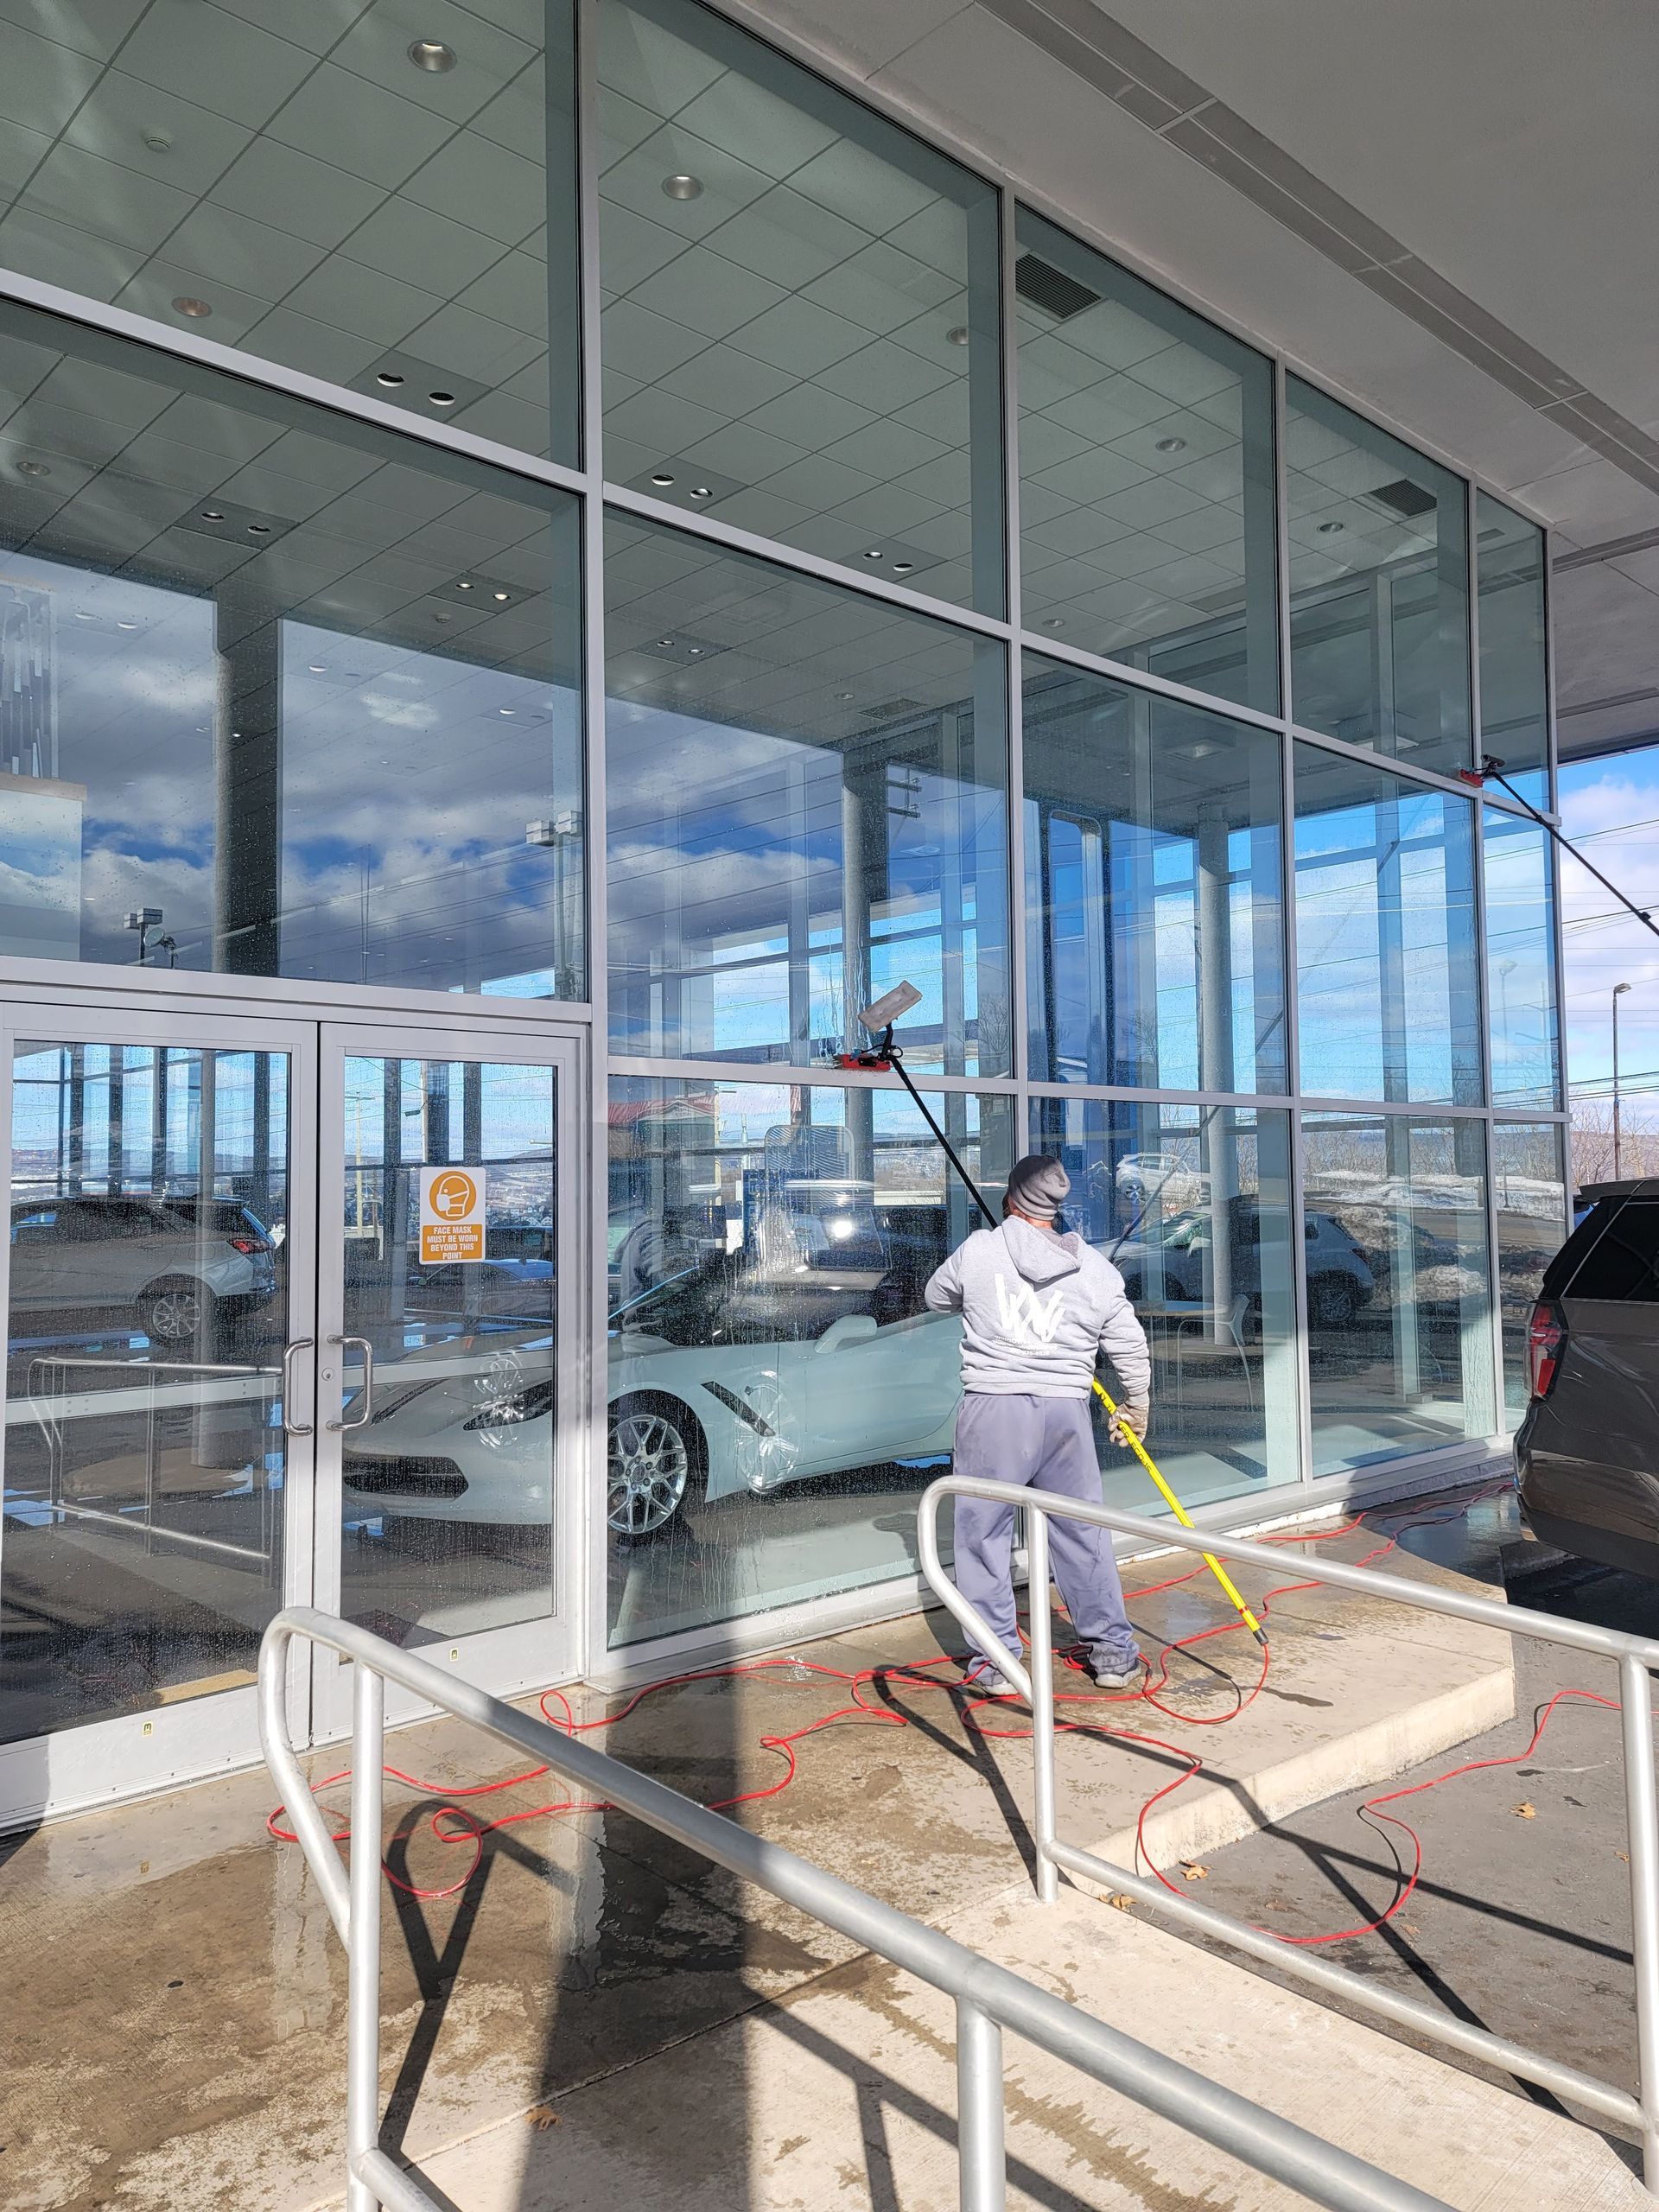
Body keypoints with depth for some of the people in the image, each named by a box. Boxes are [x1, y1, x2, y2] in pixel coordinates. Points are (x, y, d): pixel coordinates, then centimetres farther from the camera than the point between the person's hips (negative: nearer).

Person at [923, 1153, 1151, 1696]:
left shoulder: (978, 1250, -2)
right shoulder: (1096, 1269, 4)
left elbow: (935, 1298, 16)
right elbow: (1131, 1349, 10)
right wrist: (1135, 1408, 26)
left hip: (993, 1410, -3)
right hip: (1066, 1411, 3)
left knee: (984, 1534, 7)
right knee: (1083, 1533, 14)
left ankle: (996, 1660, 11)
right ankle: (1112, 1651, 23)